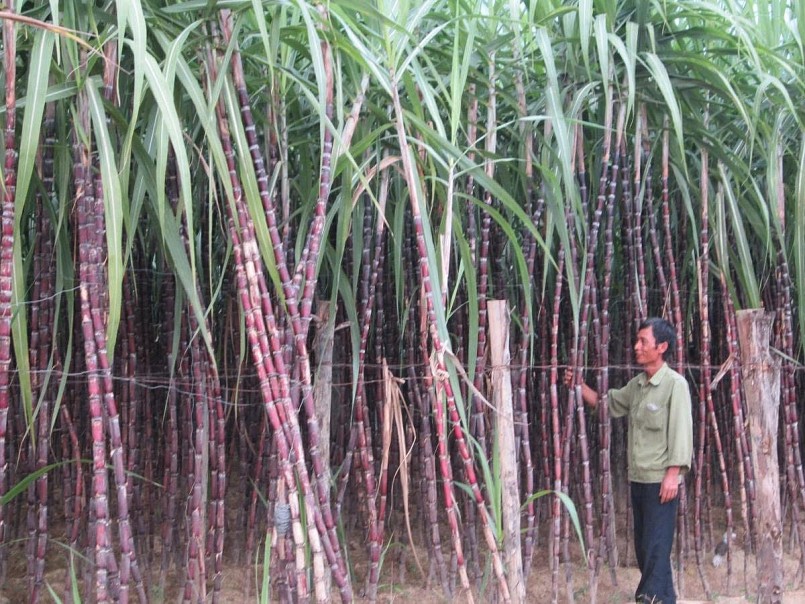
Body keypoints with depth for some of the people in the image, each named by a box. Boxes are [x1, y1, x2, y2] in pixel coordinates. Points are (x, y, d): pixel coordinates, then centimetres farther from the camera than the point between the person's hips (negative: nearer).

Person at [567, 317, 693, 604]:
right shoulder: (637, 384, 12)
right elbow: (609, 404, 24)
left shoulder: (675, 384, -11)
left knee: (655, 547, -7)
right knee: (643, 545, 12)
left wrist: (673, 473, -18)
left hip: (661, 480, -8)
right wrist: (580, 386, 10)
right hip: (638, 479, 8)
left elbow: (681, 431, -15)